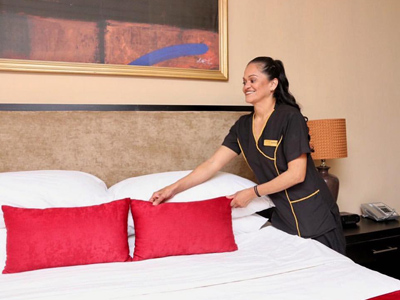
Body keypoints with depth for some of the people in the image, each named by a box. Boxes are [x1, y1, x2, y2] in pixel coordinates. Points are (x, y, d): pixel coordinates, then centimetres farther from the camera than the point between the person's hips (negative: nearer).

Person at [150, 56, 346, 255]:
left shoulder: (290, 117, -16)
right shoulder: (243, 126, 2)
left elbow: (297, 173, -19)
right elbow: (213, 164, -2)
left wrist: (252, 193, -15)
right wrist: (173, 188, -10)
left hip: (314, 215, -5)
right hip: (283, 214, 5)